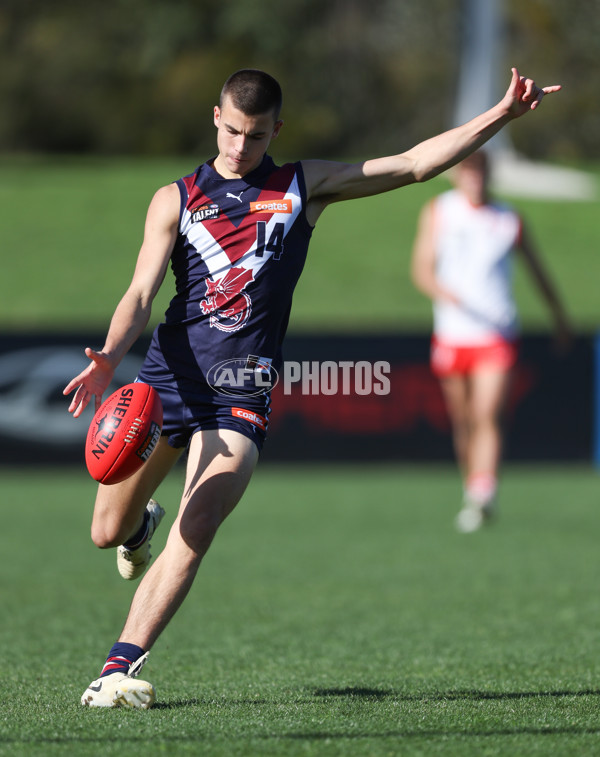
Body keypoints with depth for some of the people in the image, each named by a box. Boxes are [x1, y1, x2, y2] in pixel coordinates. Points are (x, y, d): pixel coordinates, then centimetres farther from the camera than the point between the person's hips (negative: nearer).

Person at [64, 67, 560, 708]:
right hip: (166, 377, 1)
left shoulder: (304, 186, 10)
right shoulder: (176, 199, 8)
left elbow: (416, 163, 8)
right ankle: (141, 524, 48)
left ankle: (121, 668, -18)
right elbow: (141, 294, -1)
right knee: (108, 534, 10)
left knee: (194, 536, -19)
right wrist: (109, 357, -20)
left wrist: (503, 114, 0)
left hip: (240, 391, -1)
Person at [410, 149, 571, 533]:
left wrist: (559, 316, 24)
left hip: (499, 337, -2)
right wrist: (443, 291, -27)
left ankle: (482, 498, -24)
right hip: (452, 337, 2)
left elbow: (538, 269, 16)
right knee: (463, 422, 9)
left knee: (488, 418, -16)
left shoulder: (510, 220, 3)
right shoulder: (438, 212, 3)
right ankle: (471, 486, 26)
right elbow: (422, 268, -5)